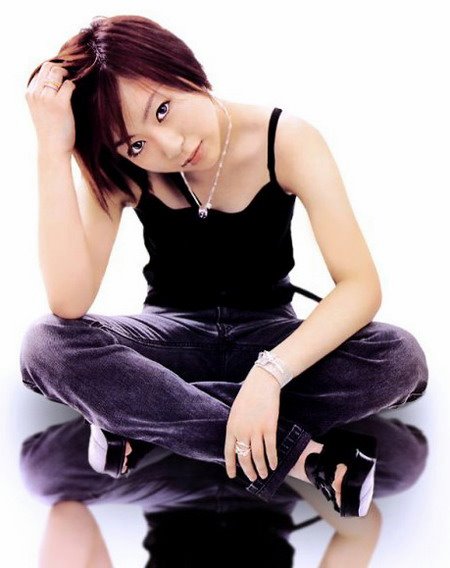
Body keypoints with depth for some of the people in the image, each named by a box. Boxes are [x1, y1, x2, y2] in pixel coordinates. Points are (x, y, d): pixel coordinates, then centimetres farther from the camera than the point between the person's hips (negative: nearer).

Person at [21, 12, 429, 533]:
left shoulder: (286, 140, -19)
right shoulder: (119, 171, -15)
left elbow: (361, 285, -25)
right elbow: (68, 305, -29)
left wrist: (270, 372, -40)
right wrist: (53, 150, -32)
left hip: (267, 333, 0)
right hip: (170, 334, 1)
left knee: (401, 358, -30)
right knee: (46, 346, -31)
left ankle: (140, 414, -28)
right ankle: (300, 456, -34)